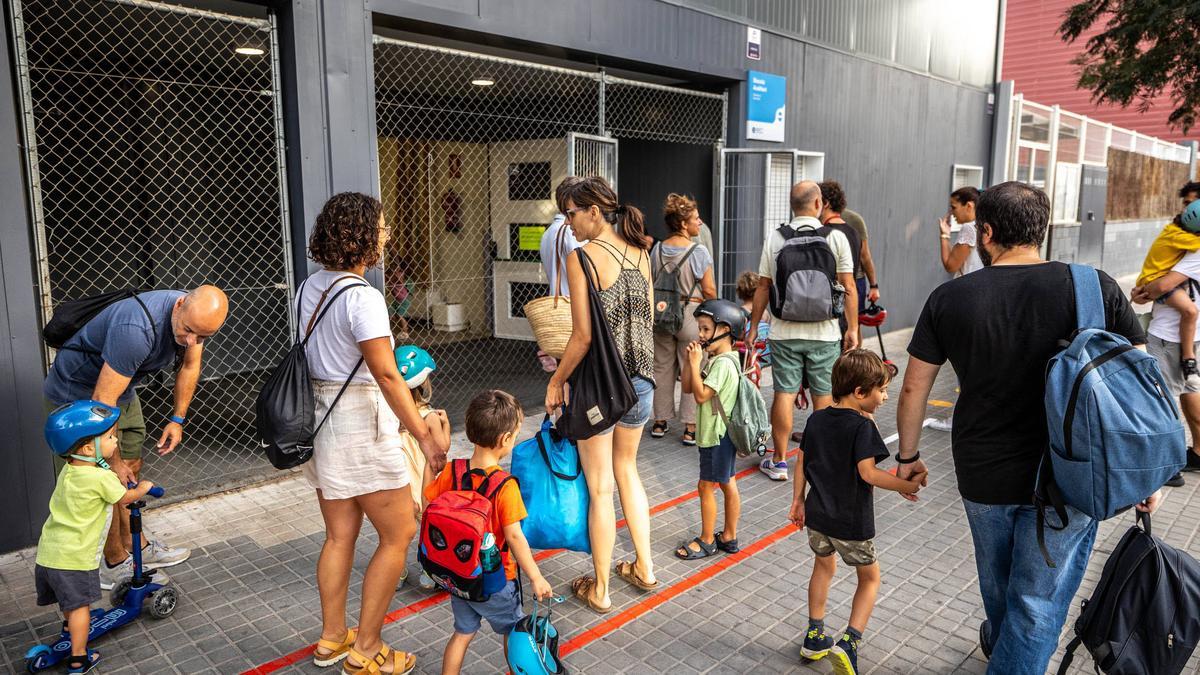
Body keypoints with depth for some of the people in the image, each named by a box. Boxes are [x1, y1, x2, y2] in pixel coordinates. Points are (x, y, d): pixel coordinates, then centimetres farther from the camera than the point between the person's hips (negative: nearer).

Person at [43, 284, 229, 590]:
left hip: (122, 391, 8)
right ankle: (115, 565, 13)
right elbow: (102, 403, -35)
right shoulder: (137, 329, -41)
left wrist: (177, 420, 0)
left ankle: (136, 545, 31)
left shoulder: (196, 316, -16)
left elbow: (190, 366, 3)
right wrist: (113, 461, -26)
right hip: (78, 395, -7)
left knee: (132, 469, 15)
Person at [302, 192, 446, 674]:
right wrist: (425, 437, -18)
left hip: (320, 417, 9)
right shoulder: (362, 297, -20)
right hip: (359, 423, -9)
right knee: (399, 535, 5)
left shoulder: (311, 286, 7)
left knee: (339, 535, 18)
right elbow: (387, 375, -22)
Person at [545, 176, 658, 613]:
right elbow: (648, 320, 9)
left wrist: (556, 382, -7)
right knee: (626, 469, 24)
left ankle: (599, 590, 22)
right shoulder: (639, 253, 4)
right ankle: (644, 568, 34)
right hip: (640, 379, 6)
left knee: (600, 488, 7)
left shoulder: (582, 257, -16)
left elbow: (584, 335, -18)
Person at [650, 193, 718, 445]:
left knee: (662, 368, 14)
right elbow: (709, 290, -10)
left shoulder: (657, 250, 2)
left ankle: (660, 421, 22)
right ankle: (690, 427, 6)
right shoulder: (699, 252, -12)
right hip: (690, 314, -5)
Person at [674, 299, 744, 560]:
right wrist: (691, 360, -2)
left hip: (717, 435, -10)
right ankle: (729, 537, 25)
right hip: (722, 433, 10)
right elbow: (687, 387, 9)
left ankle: (707, 540, 14)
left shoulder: (723, 363, -20)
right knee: (727, 484, 15)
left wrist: (695, 363, -20)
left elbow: (701, 395, -25)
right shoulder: (717, 359, 10)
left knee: (706, 486, 1)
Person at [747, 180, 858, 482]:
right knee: (824, 396, 10)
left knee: (784, 394, 5)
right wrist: (852, 328, 6)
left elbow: (763, 287, 2)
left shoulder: (775, 238, -1)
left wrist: (754, 327, 10)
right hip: (824, 332, -1)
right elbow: (849, 287, -3)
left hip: (784, 332, 1)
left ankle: (779, 461, 13)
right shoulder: (836, 238, -4)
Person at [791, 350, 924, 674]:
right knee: (870, 577, 15)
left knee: (823, 567, 25)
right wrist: (905, 486, -10)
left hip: (817, 514, 6)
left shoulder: (816, 419, 1)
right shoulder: (862, 426, -18)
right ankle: (848, 643, 2)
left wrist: (798, 501, 15)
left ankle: (814, 637, 32)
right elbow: (868, 473, -23)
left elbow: (801, 462, 6)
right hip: (851, 522, -5)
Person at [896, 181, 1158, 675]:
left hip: (982, 476, 2)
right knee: (1038, 604, 11)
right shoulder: (1095, 287, -9)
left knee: (997, 584, 28)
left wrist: (908, 456, 12)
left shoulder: (950, 298, -8)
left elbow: (914, 389, -2)